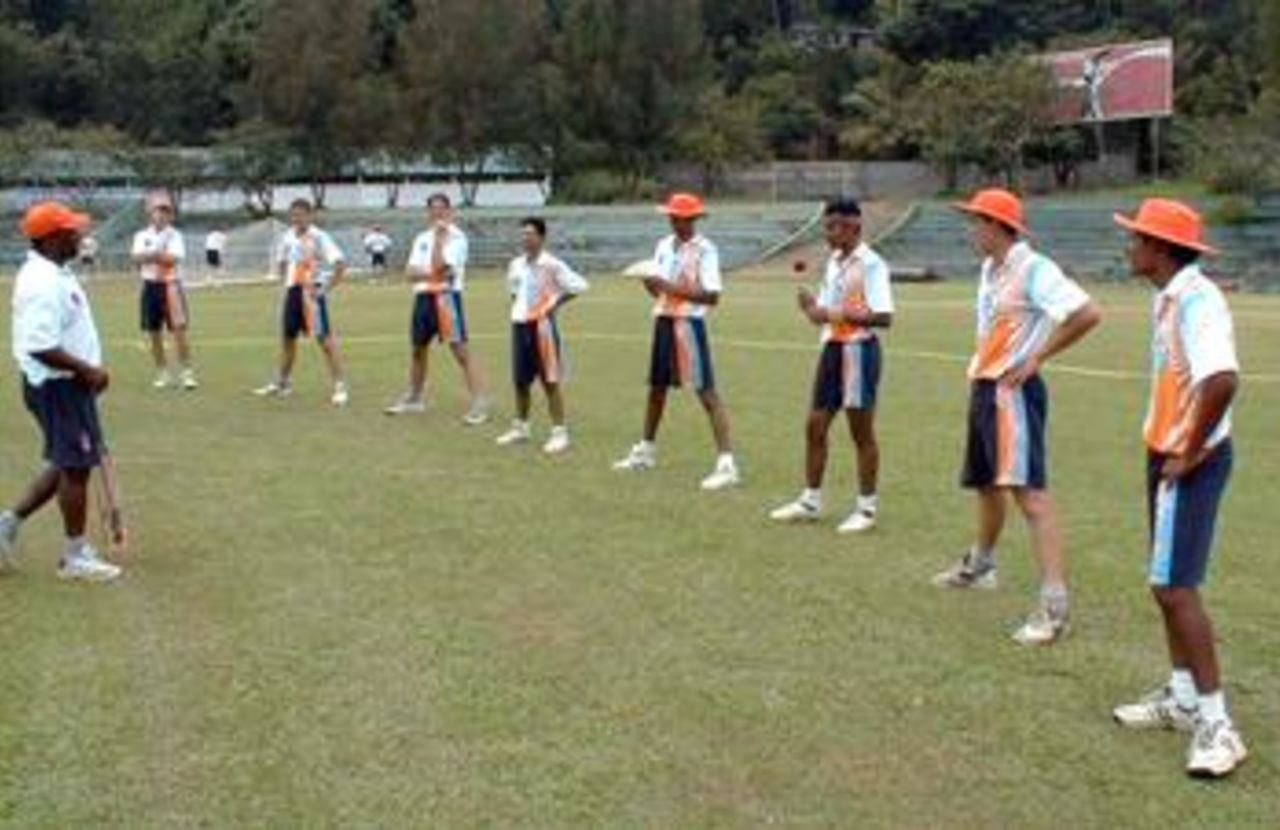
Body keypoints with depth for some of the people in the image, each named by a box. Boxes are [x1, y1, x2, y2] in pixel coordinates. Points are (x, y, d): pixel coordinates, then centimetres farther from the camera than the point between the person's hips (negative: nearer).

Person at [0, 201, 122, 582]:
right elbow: (40, 347, -28)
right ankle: (75, 555, 12)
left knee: (68, 464, 19)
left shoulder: (55, 274, 11)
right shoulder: (43, 283, -21)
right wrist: (87, 369, -22)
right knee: (76, 466, 0)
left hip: (69, 383, 10)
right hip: (58, 386, -10)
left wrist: (88, 371, 16)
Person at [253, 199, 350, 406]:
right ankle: (282, 383, 31)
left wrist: (327, 288, -19)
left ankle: (340, 386, -7)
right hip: (293, 290, 7)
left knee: (325, 338, -9)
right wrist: (286, 281, 13)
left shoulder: (319, 238, -13)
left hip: (312, 292, -7)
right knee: (288, 336, 16)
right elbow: (282, 261, 26)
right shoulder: (289, 236, 8)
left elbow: (340, 263, -20)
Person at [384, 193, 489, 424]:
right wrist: (431, 274, -14)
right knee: (417, 348, 17)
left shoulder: (456, 237, -7)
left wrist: (439, 237, -14)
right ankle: (414, 397, 33)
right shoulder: (422, 238, 14)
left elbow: (438, 266, -19)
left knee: (460, 349, -12)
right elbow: (411, 272, 4)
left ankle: (479, 402, -13)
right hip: (423, 297, 7)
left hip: (446, 296, -7)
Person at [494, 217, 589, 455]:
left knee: (550, 381, -3)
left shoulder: (551, 265, -10)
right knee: (520, 380, 12)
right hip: (520, 324, 6)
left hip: (542, 325, -6)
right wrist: (516, 305, 10)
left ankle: (559, 432, 1)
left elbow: (578, 286, -13)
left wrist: (555, 303, -11)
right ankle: (521, 427, 26)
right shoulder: (516, 265, 9)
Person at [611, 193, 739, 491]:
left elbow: (712, 296, -18)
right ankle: (646, 450, 36)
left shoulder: (704, 249, -11)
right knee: (657, 388, 19)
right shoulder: (664, 246, 10)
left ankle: (726, 463, -11)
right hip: (663, 321, 7)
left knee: (707, 392, -10)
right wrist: (649, 283, -9)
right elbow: (658, 288, 13)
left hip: (689, 323, -7)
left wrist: (673, 288, -23)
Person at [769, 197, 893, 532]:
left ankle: (867, 508, 13)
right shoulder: (833, 263, 12)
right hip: (832, 347, 8)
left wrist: (842, 314, -26)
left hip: (859, 350, -8)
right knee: (815, 426, 10)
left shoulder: (871, 265, -13)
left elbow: (883, 317, -20)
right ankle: (810, 501, 21)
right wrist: (811, 306, -4)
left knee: (861, 432, 2)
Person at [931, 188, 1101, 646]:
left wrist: (1036, 358, -19)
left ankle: (1054, 605, -17)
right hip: (984, 388, 10)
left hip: (1014, 391, -9)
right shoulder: (990, 269, 13)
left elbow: (1087, 313, -25)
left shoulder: (1032, 269, -16)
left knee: (1029, 491, -15)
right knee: (986, 484, 24)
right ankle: (979, 565, 46)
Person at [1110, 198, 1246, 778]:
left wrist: (1190, 453, -24)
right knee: (1167, 584, 17)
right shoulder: (1170, 297, 10)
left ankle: (1216, 724, -2)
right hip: (1168, 455, 10)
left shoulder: (1196, 299, -21)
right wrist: (1166, 449, 14)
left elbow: (1222, 380, -35)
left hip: (1191, 463, -10)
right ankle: (1182, 698, 30)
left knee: (1175, 587, -9)